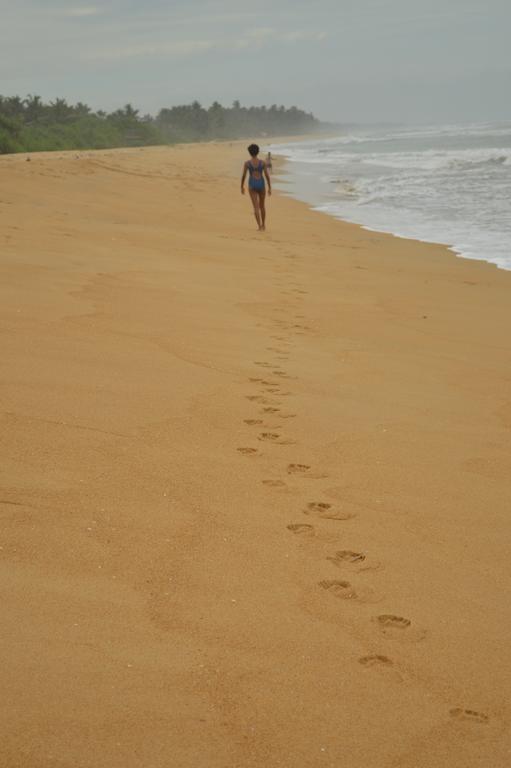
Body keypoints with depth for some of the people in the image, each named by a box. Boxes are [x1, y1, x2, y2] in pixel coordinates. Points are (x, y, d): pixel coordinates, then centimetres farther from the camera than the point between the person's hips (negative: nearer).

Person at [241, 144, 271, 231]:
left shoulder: (246, 163, -6)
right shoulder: (262, 162, -3)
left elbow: (243, 176, -3)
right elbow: (267, 175, -4)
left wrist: (242, 187, 11)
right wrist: (270, 188, 3)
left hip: (252, 185, -1)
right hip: (261, 185, 1)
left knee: (256, 207, 0)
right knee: (262, 205, 20)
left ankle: (260, 226, -12)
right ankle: (263, 225, 27)